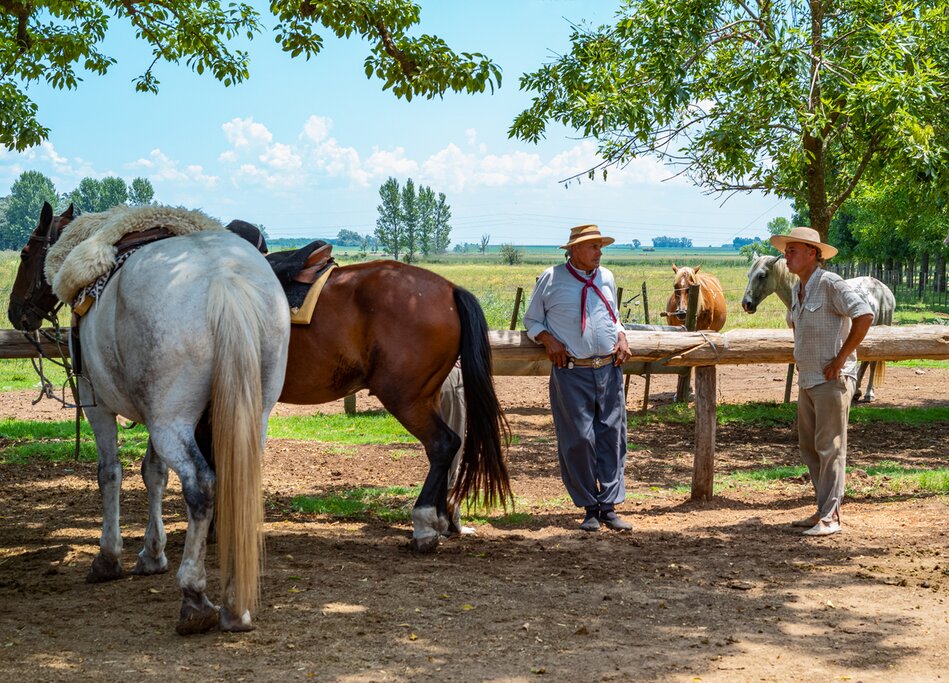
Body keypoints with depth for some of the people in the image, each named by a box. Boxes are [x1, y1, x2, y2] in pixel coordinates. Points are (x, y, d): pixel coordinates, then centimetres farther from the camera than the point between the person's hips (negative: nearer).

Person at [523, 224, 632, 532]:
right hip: (572, 373, -4)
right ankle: (590, 508, 9)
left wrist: (622, 337, 5)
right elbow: (532, 320, 7)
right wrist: (548, 340, -11)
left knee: (612, 437, 4)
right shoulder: (551, 279, 0)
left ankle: (609, 507, 11)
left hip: (610, 369, 4)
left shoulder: (606, 278, 13)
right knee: (578, 440, -3)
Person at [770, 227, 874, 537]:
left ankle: (829, 517, -4)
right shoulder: (797, 290, 14)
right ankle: (826, 508, 20)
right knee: (808, 446, 12)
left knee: (829, 447, -7)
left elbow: (864, 316, -23)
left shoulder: (830, 284, -13)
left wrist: (840, 358, -19)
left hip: (832, 380, -9)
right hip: (807, 380, 9)